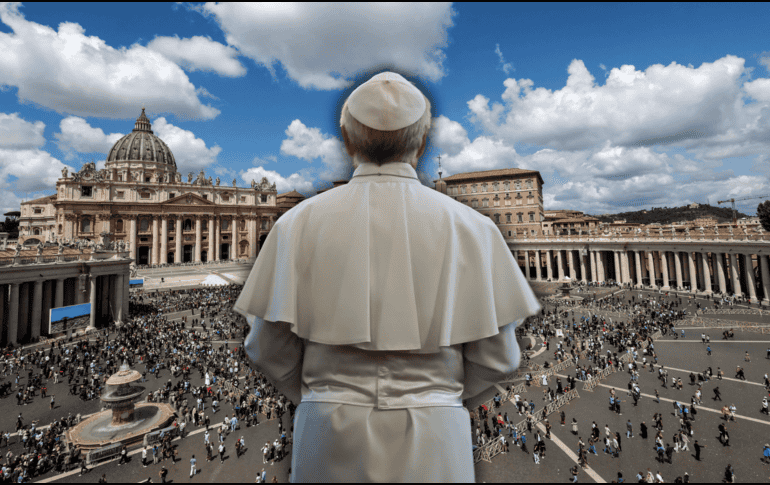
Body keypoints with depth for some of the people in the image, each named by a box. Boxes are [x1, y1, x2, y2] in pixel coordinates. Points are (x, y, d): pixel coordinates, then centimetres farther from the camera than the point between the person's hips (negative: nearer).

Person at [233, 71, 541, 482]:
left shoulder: (299, 224, -9)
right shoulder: (470, 227, -9)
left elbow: (269, 350, -4)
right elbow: (496, 358, -3)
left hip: (331, 436, 1)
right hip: (431, 440, 1)